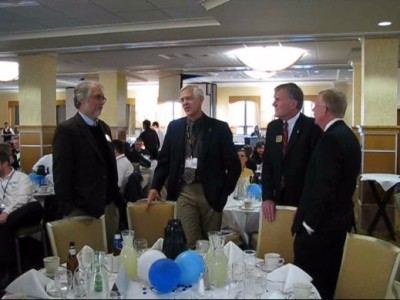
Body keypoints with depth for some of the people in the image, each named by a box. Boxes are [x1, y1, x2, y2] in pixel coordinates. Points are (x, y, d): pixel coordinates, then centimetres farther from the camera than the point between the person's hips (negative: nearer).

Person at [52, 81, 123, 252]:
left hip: (109, 206, 7)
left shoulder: (104, 127, 13)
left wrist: (116, 198, 15)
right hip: (83, 209, -7)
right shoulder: (67, 130, -11)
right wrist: (68, 210, -14)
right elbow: (61, 174, -13)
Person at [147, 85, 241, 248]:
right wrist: (155, 187, -1)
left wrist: (224, 192, -2)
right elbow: (164, 160, 9)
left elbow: (234, 165, -1)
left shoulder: (219, 128, -3)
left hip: (210, 192, -1)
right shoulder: (174, 127, 6)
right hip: (184, 192, 2)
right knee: (188, 242, 0)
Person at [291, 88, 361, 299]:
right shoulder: (348, 135, 11)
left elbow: (324, 186, -24)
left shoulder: (330, 138, -20)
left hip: (321, 223, -10)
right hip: (339, 218, 10)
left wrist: (309, 223, -16)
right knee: (327, 280, 21)